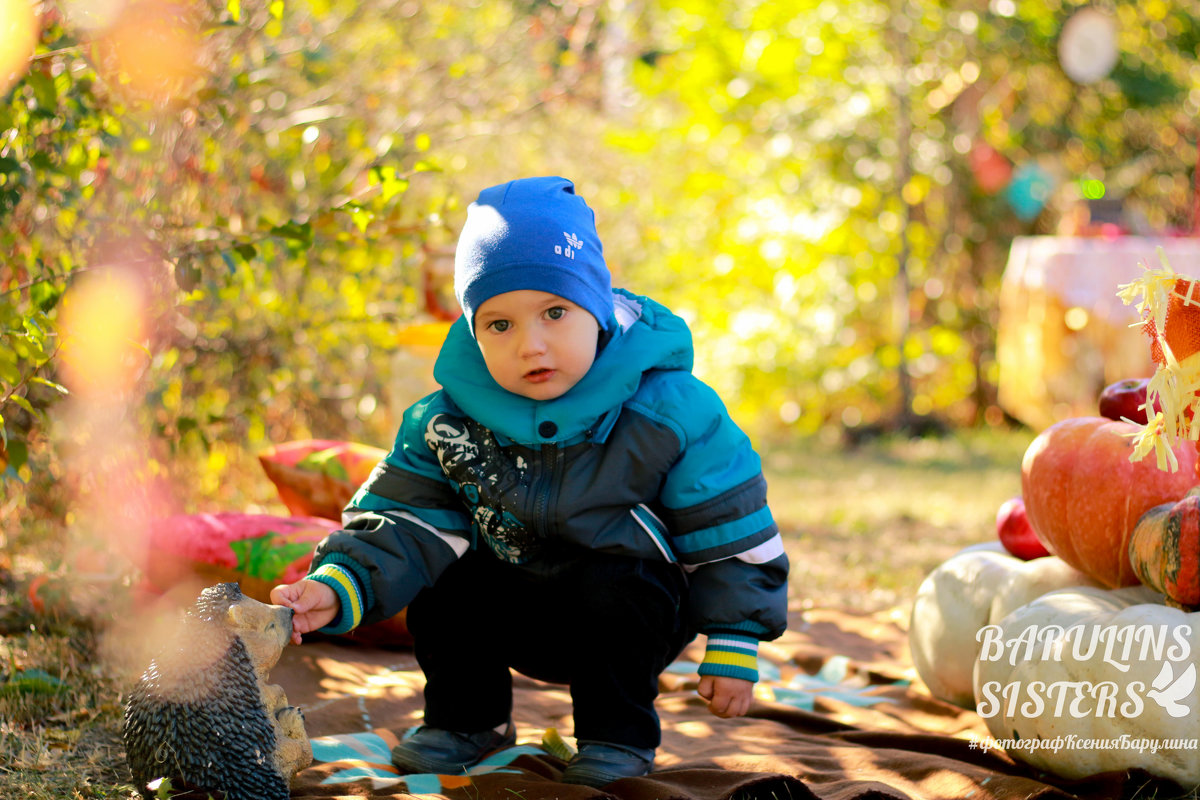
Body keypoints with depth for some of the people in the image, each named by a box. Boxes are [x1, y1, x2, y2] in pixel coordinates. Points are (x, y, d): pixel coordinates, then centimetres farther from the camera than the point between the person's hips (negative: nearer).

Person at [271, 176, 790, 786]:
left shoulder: (668, 410, -20)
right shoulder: (449, 419, -11)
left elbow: (729, 531, -12)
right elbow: (404, 523, -11)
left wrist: (734, 647, -11)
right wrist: (338, 587, -30)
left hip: (629, 609, -3)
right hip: (515, 610, 3)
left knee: (611, 589, -32)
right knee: (440, 586, -20)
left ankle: (618, 736, -6)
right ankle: (468, 717, 9)